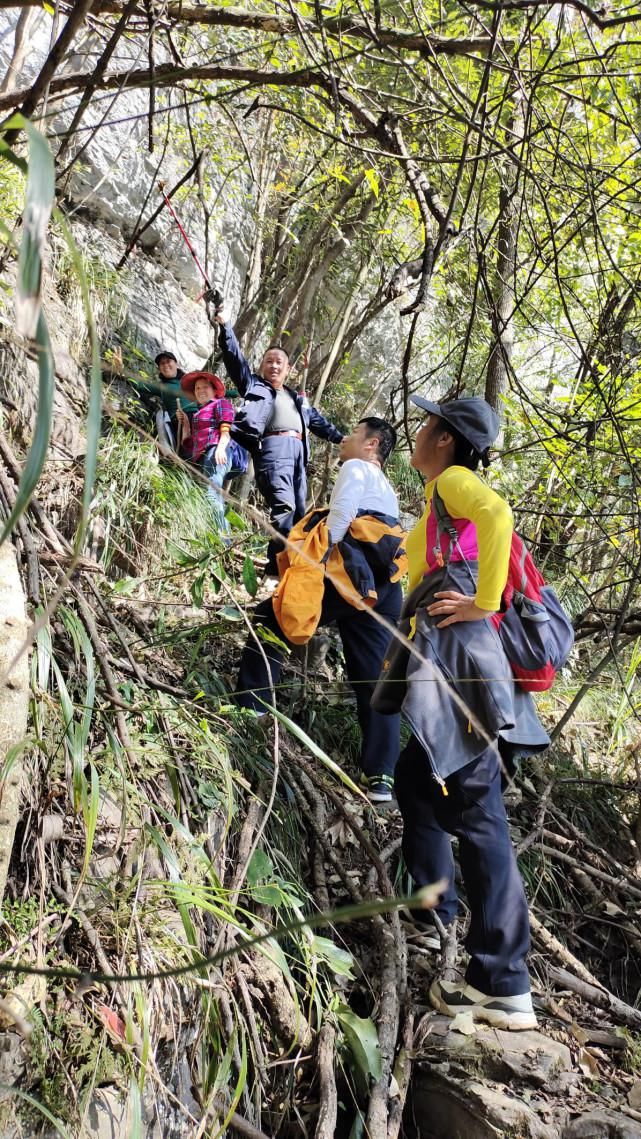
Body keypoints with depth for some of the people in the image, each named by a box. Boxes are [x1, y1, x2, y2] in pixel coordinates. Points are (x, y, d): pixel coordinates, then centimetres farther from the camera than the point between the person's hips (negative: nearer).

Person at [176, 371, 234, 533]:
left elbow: (226, 430, -4)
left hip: (214, 452, -8)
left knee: (212, 493, -24)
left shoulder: (221, 403, 13)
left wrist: (221, 447, -21)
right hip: (199, 458, 8)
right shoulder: (196, 412, 35)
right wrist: (184, 422, 22)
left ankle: (223, 537, -32)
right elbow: (188, 444, 30)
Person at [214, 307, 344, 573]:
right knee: (284, 506, -21)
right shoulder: (254, 385, 17)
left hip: (298, 450, 7)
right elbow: (235, 357, 6)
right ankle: (278, 564, -22)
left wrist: (341, 438, 35)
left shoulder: (296, 398, 32)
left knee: (299, 510, 1)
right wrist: (225, 326, -6)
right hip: (273, 448, -6)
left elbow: (317, 420, 39)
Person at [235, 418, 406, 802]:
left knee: (268, 620, 4)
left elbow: (339, 517, -9)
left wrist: (313, 563, -11)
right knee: (375, 680, 4)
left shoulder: (356, 468, 9)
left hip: (349, 574, -8)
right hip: (383, 585, 8)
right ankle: (381, 777, 2)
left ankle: (249, 707, 0)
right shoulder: (387, 491, 34)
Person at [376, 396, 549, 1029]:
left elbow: (498, 513, -26)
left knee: (475, 812, -10)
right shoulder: (442, 500, 25)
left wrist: (483, 604, -24)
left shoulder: (452, 481, -4)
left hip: (458, 656, -10)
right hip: (437, 658, 10)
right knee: (415, 784, 16)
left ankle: (505, 988, -5)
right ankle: (434, 918, 29)